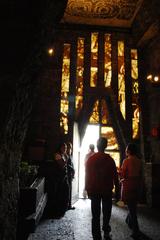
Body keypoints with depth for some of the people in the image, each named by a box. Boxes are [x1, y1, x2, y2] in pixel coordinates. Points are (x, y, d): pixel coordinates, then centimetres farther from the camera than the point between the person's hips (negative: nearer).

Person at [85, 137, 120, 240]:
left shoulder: (90, 159, -2)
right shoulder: (109, 159, -9)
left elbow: (87, 176, 2)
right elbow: (115, 177, -7)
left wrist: (88, 190, 9)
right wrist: (117, 191, 1)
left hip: (94, 191, 1)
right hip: (107, 191, -1)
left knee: (96, 215, 8)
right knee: (106, 213, 18)